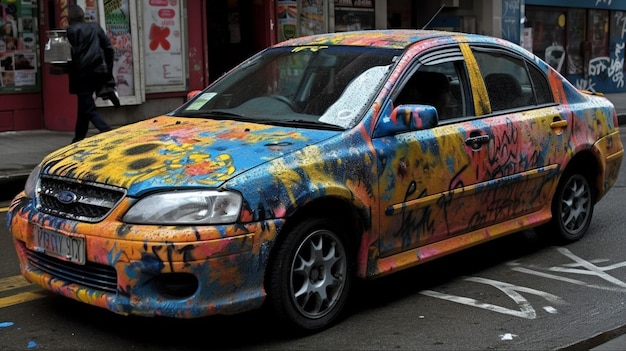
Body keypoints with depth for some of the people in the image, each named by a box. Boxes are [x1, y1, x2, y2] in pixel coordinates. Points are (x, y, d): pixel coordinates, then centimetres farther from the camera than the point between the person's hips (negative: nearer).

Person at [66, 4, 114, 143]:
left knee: (88, 108, -4)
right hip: (98, 72, 6)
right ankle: (79, 138, 26)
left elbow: (72, 54, -11)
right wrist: (108, 70, 15)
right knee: (84, 105, 19)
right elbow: (109, 49, 10)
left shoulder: (71, 30, -5)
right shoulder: (95, 27, 11)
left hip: (82, 73, -6)